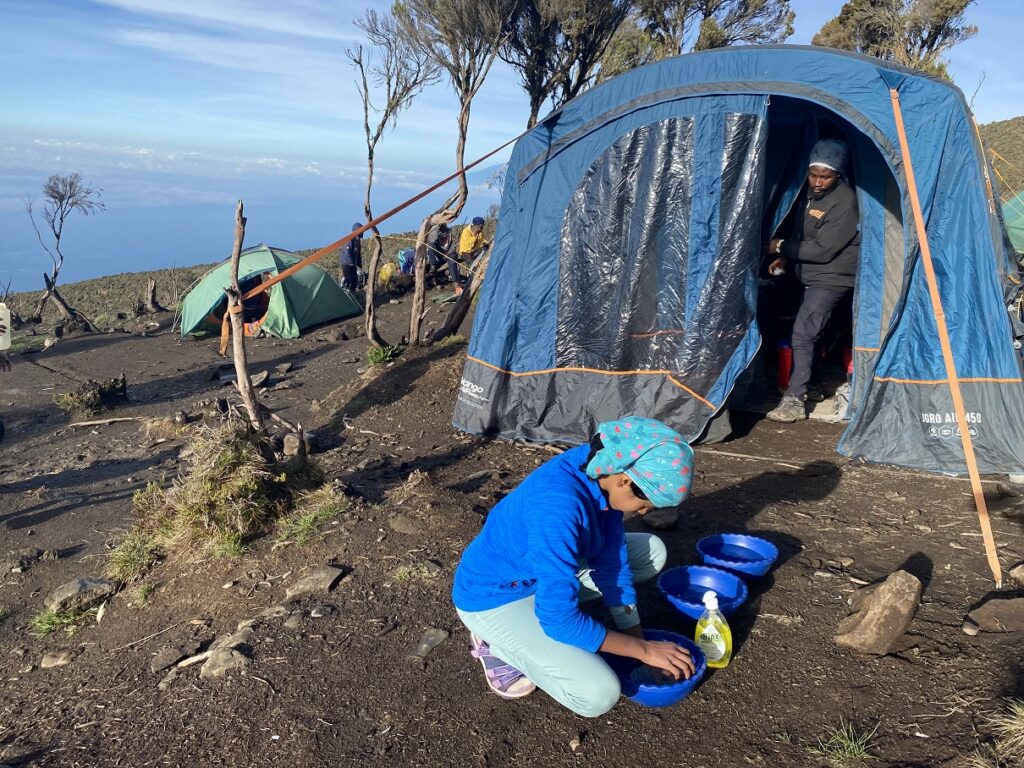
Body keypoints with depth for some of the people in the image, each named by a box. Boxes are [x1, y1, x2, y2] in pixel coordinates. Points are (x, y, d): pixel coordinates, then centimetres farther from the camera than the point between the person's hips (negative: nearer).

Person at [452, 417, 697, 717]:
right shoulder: (559, 507, -38)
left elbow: (612, 562, -4)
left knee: (652, 552, 8)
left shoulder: (603, 471, -14)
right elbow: (560, 620, -31)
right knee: (598, 695, -21)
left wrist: (641, 645, -2)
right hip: (494, 597, -8)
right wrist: (644, 650, -21)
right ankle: (497, 644, 2)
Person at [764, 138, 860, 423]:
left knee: (803, 334, -17)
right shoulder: (812, 194, 7)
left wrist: (782, 247, -15)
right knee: (808, 333, 16)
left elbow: (822, 250, -23)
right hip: (811, 277, 9)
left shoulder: (845, 201, -20)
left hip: (831, 279, -9)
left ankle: (795, 401, -14)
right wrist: (785, 258, 5)